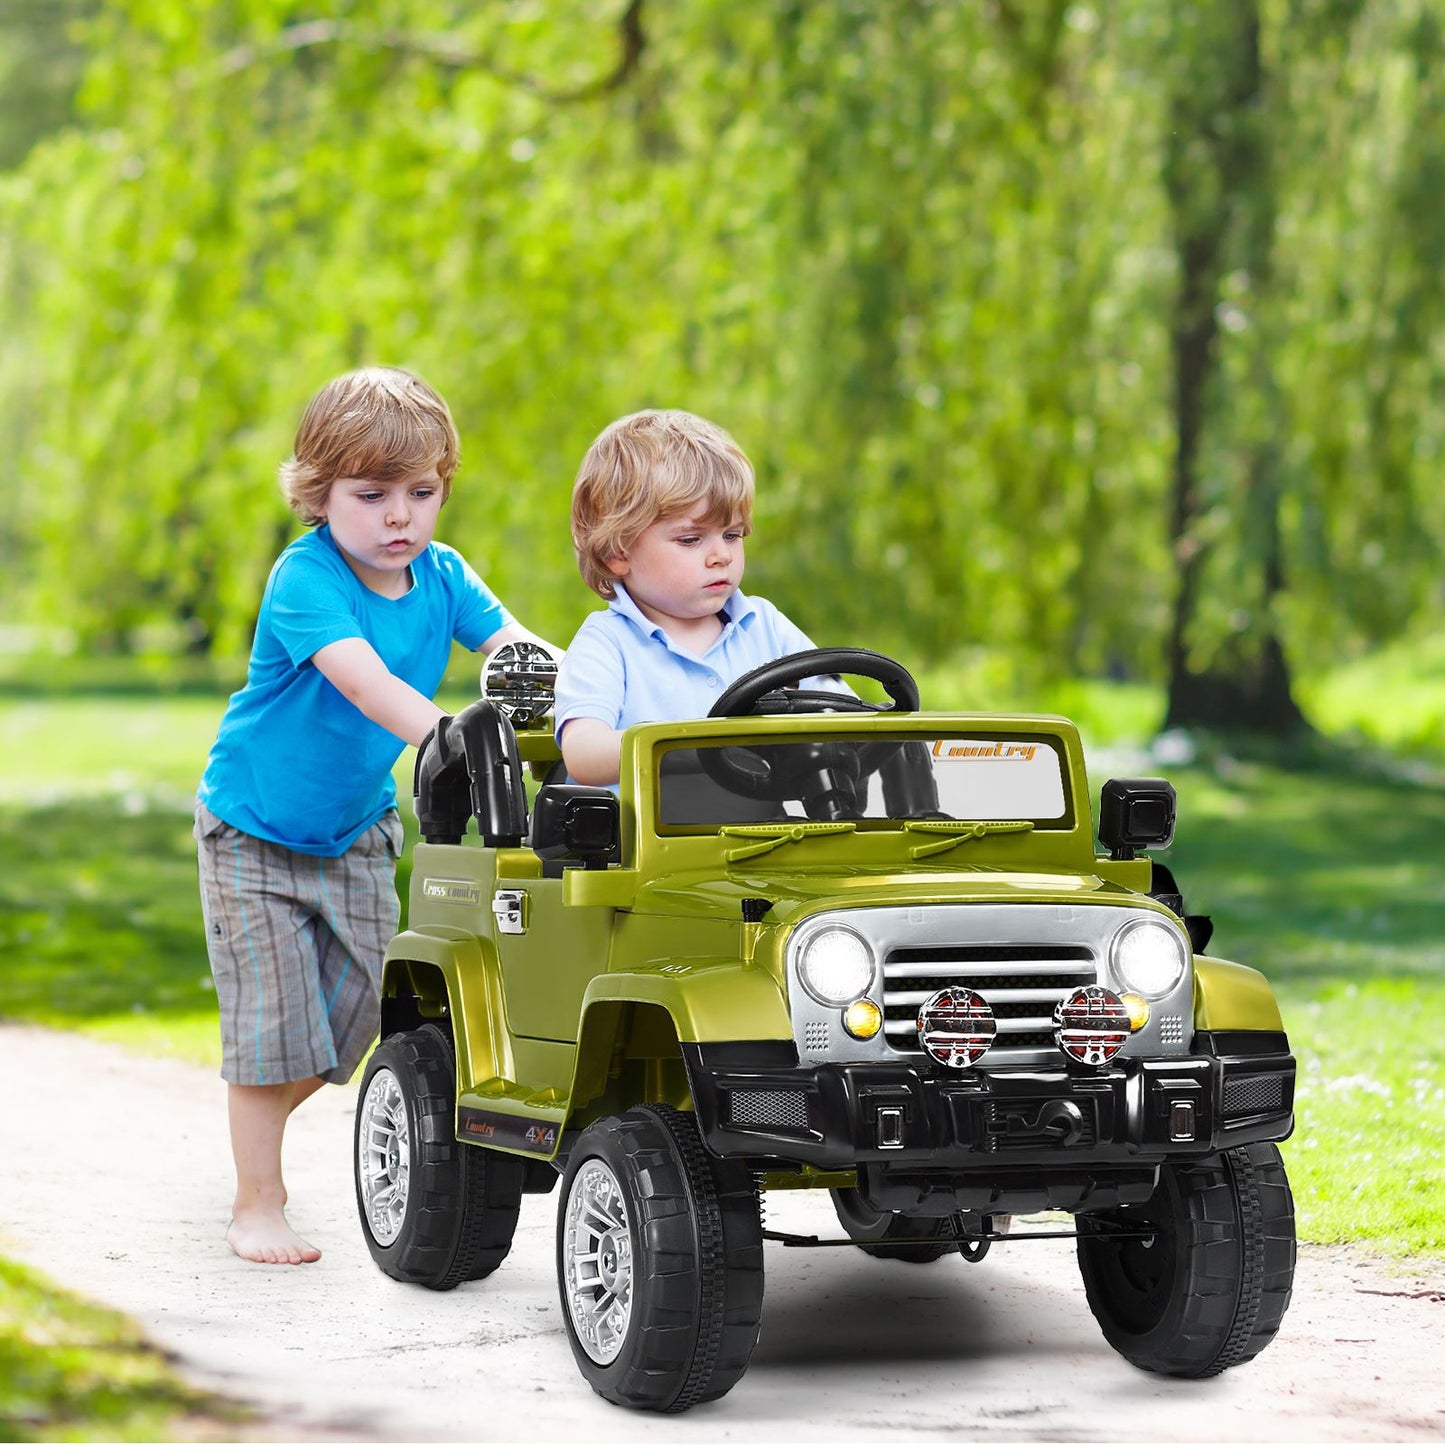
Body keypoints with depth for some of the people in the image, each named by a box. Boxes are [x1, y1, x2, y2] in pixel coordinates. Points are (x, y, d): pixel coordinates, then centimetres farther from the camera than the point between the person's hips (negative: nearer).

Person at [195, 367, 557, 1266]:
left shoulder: (440, 576, -8)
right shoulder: (306, 577, -26)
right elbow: (361, 677, -41)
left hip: (357, 831, 6)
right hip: (255, 827, -6)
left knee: (355, 1008, 10)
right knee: (272, 1013, -7)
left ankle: (260, 1124, 37)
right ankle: (258, 1202, 5)